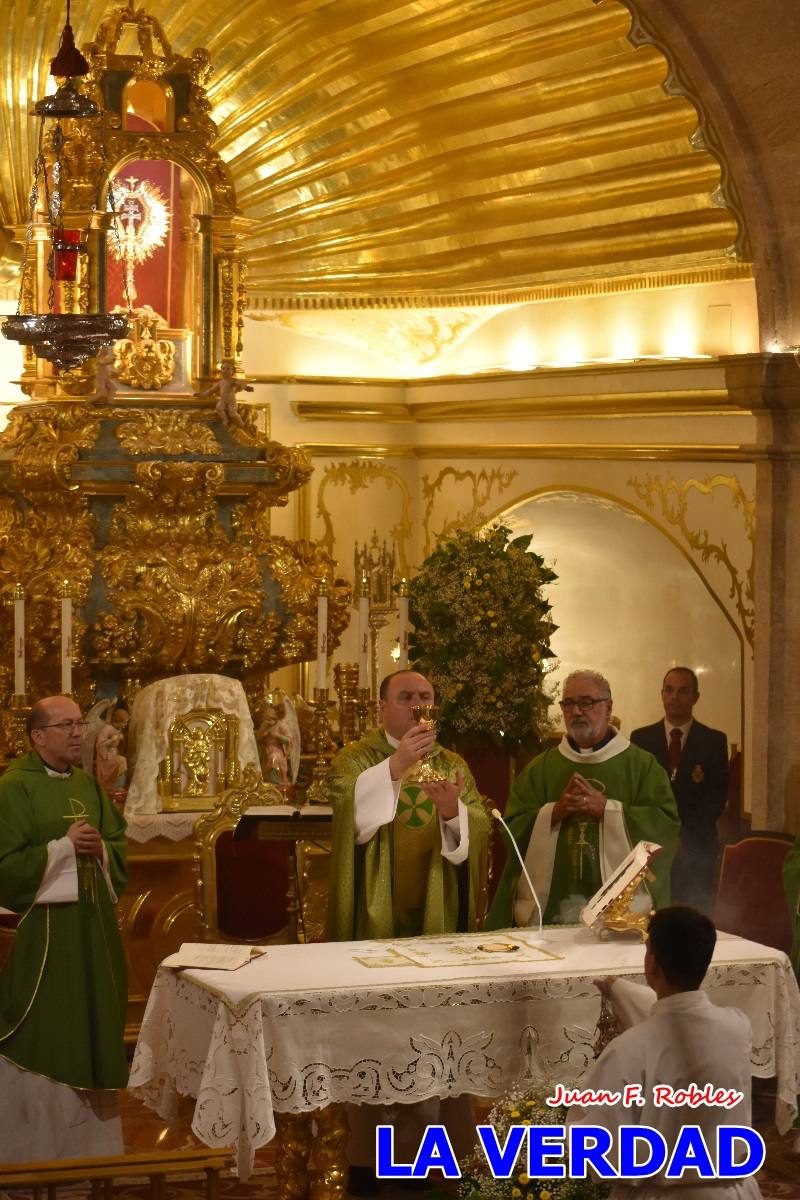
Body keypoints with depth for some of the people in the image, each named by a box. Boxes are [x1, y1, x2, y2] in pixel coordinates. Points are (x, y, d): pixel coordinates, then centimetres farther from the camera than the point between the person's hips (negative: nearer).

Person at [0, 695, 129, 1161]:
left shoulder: (88, 785, 10)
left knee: (88, 1025, 12)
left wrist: (100, 850, -7)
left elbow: (120, 845, 15)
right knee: (41, 1036, -2)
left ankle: (84, 1134, 23)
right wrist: (64, 846, -18)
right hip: (40, 930, -7)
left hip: (92, 926, 7)